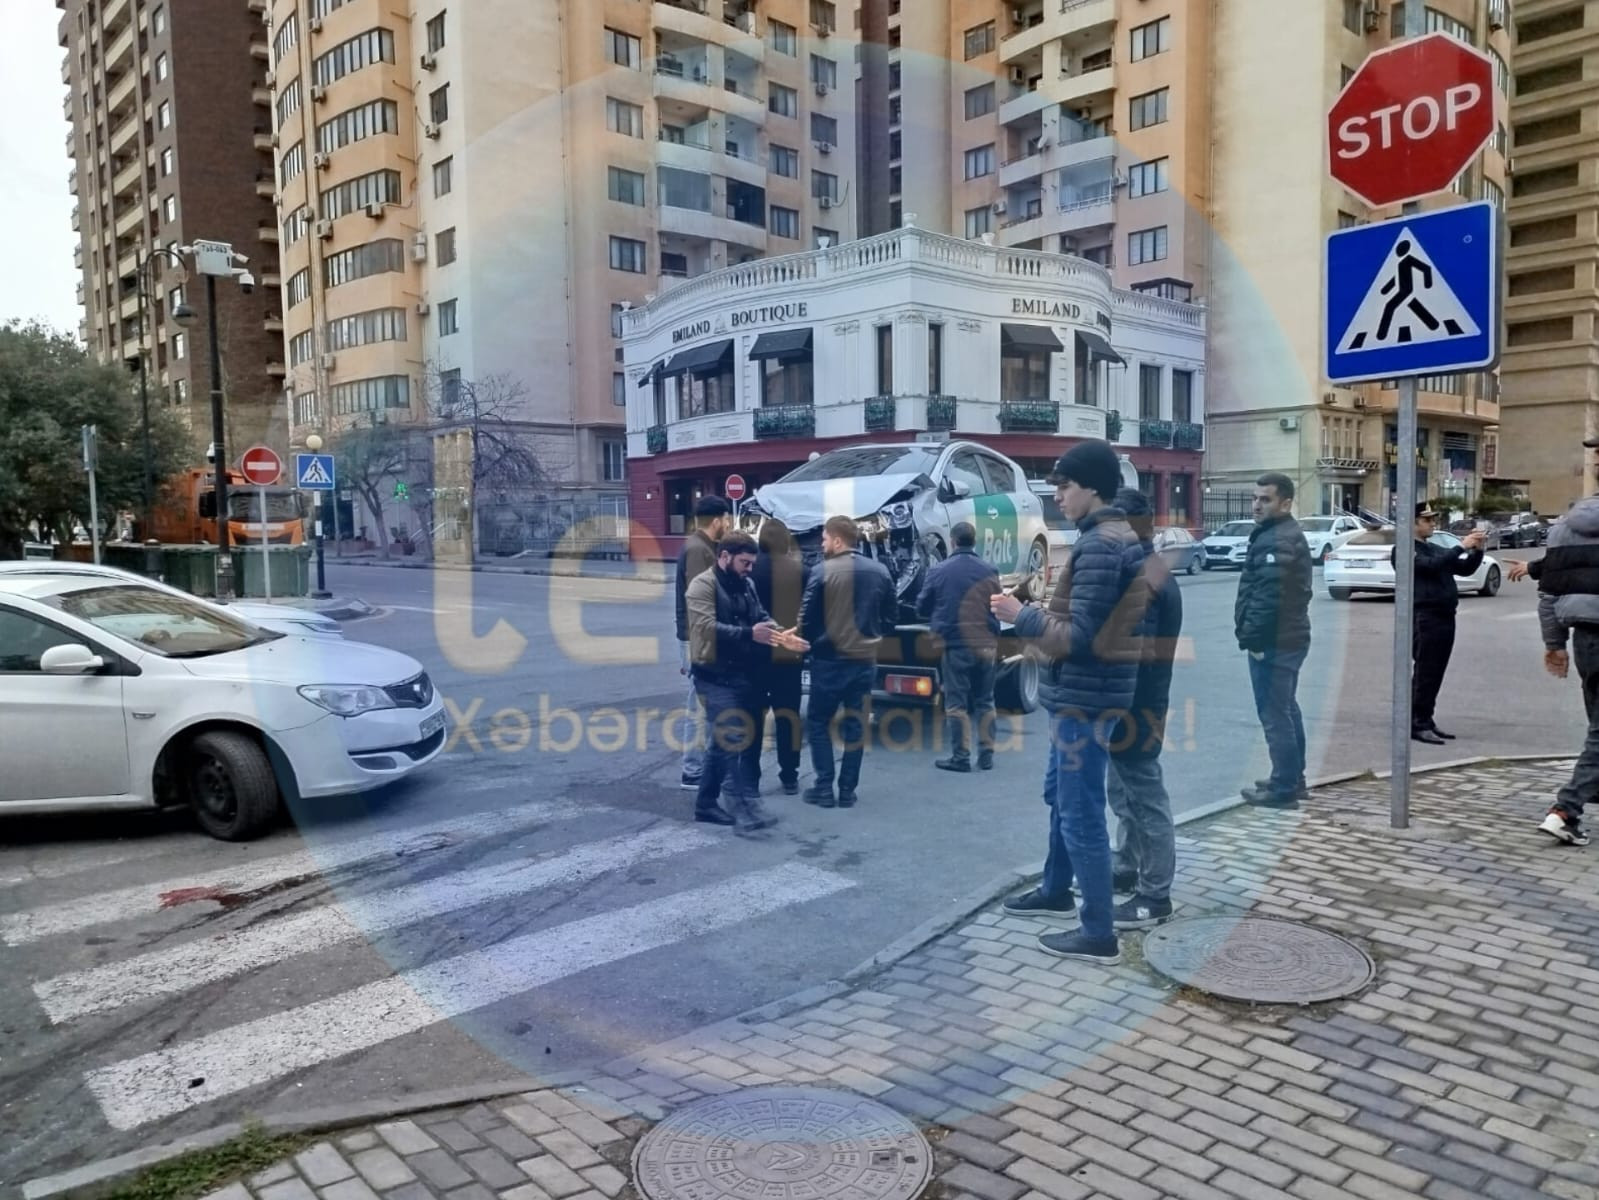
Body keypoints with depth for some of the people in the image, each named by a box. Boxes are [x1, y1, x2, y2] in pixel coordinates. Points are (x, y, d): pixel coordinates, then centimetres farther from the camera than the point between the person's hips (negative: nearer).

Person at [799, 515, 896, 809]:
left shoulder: (822, 571, -12)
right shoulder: (879, 571, 3)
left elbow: (807, 618, -9)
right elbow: (891, 616, 8)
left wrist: (809, 643, 9)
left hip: (830, 659, -4)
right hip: (865, 659, 4)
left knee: (818, 722, 10)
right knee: (855, 724, 11)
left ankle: (824, 788, 7)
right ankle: (847, 790, 12)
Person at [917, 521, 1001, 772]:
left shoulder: (939, 571, -6)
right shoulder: (990, 571, -1)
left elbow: (922, 608, 4)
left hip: (954, 644, -2)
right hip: (985, 644, 3)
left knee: (957, 702, 3)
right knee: (985, 701, 11)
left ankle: (961, 756, 3)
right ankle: (986, 755, 14)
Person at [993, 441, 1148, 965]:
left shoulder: (1099, 546, -20)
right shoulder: (1115, 537, 12)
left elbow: (1080, 636, -23)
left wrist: (1022, 616, -13)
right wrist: (1037, 613, 9)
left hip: (1085, 694, -11)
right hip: (1083, 690, 11)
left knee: (1082, 813, -2)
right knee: (1062, 793, 24)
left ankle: (1100, 934, 8)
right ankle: (1056, 891, 41)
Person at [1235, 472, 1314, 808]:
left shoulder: (1277, 541, -18)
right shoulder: (1288, 535, 18)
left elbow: (1267, 596, -27)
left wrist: (1252, 636, -22)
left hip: (1273, 640, -11)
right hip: (1288, 637, 11)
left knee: (1274, 714, -6)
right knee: (1286, 709, 18)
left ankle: (1284, 788, -1)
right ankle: (1293, 779, 29)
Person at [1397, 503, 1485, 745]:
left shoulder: (1435, 549, 21)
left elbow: (1465, 569, 20)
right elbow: (1430, 565, -20)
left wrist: (1477, 550, 3)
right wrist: (1461, 547, -19)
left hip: (1445, 616, 8)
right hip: (1424, 618, -8)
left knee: (1435, 674, 10)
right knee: (1425, 673, -8)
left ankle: (1426, 722, 15)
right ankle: (1418, 724, -5)